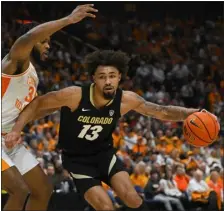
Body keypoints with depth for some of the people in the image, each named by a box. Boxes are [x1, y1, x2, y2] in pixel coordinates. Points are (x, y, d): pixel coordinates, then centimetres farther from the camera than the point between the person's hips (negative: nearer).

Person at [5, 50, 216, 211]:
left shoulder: (126, 100, -17)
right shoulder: (74, 95, -28)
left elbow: (162, 111, -10)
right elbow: (37, 103, -15)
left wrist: (194, 113, -25)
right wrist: (16, 130, -22)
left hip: (104, 153, 3)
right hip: (78, 160, -3)